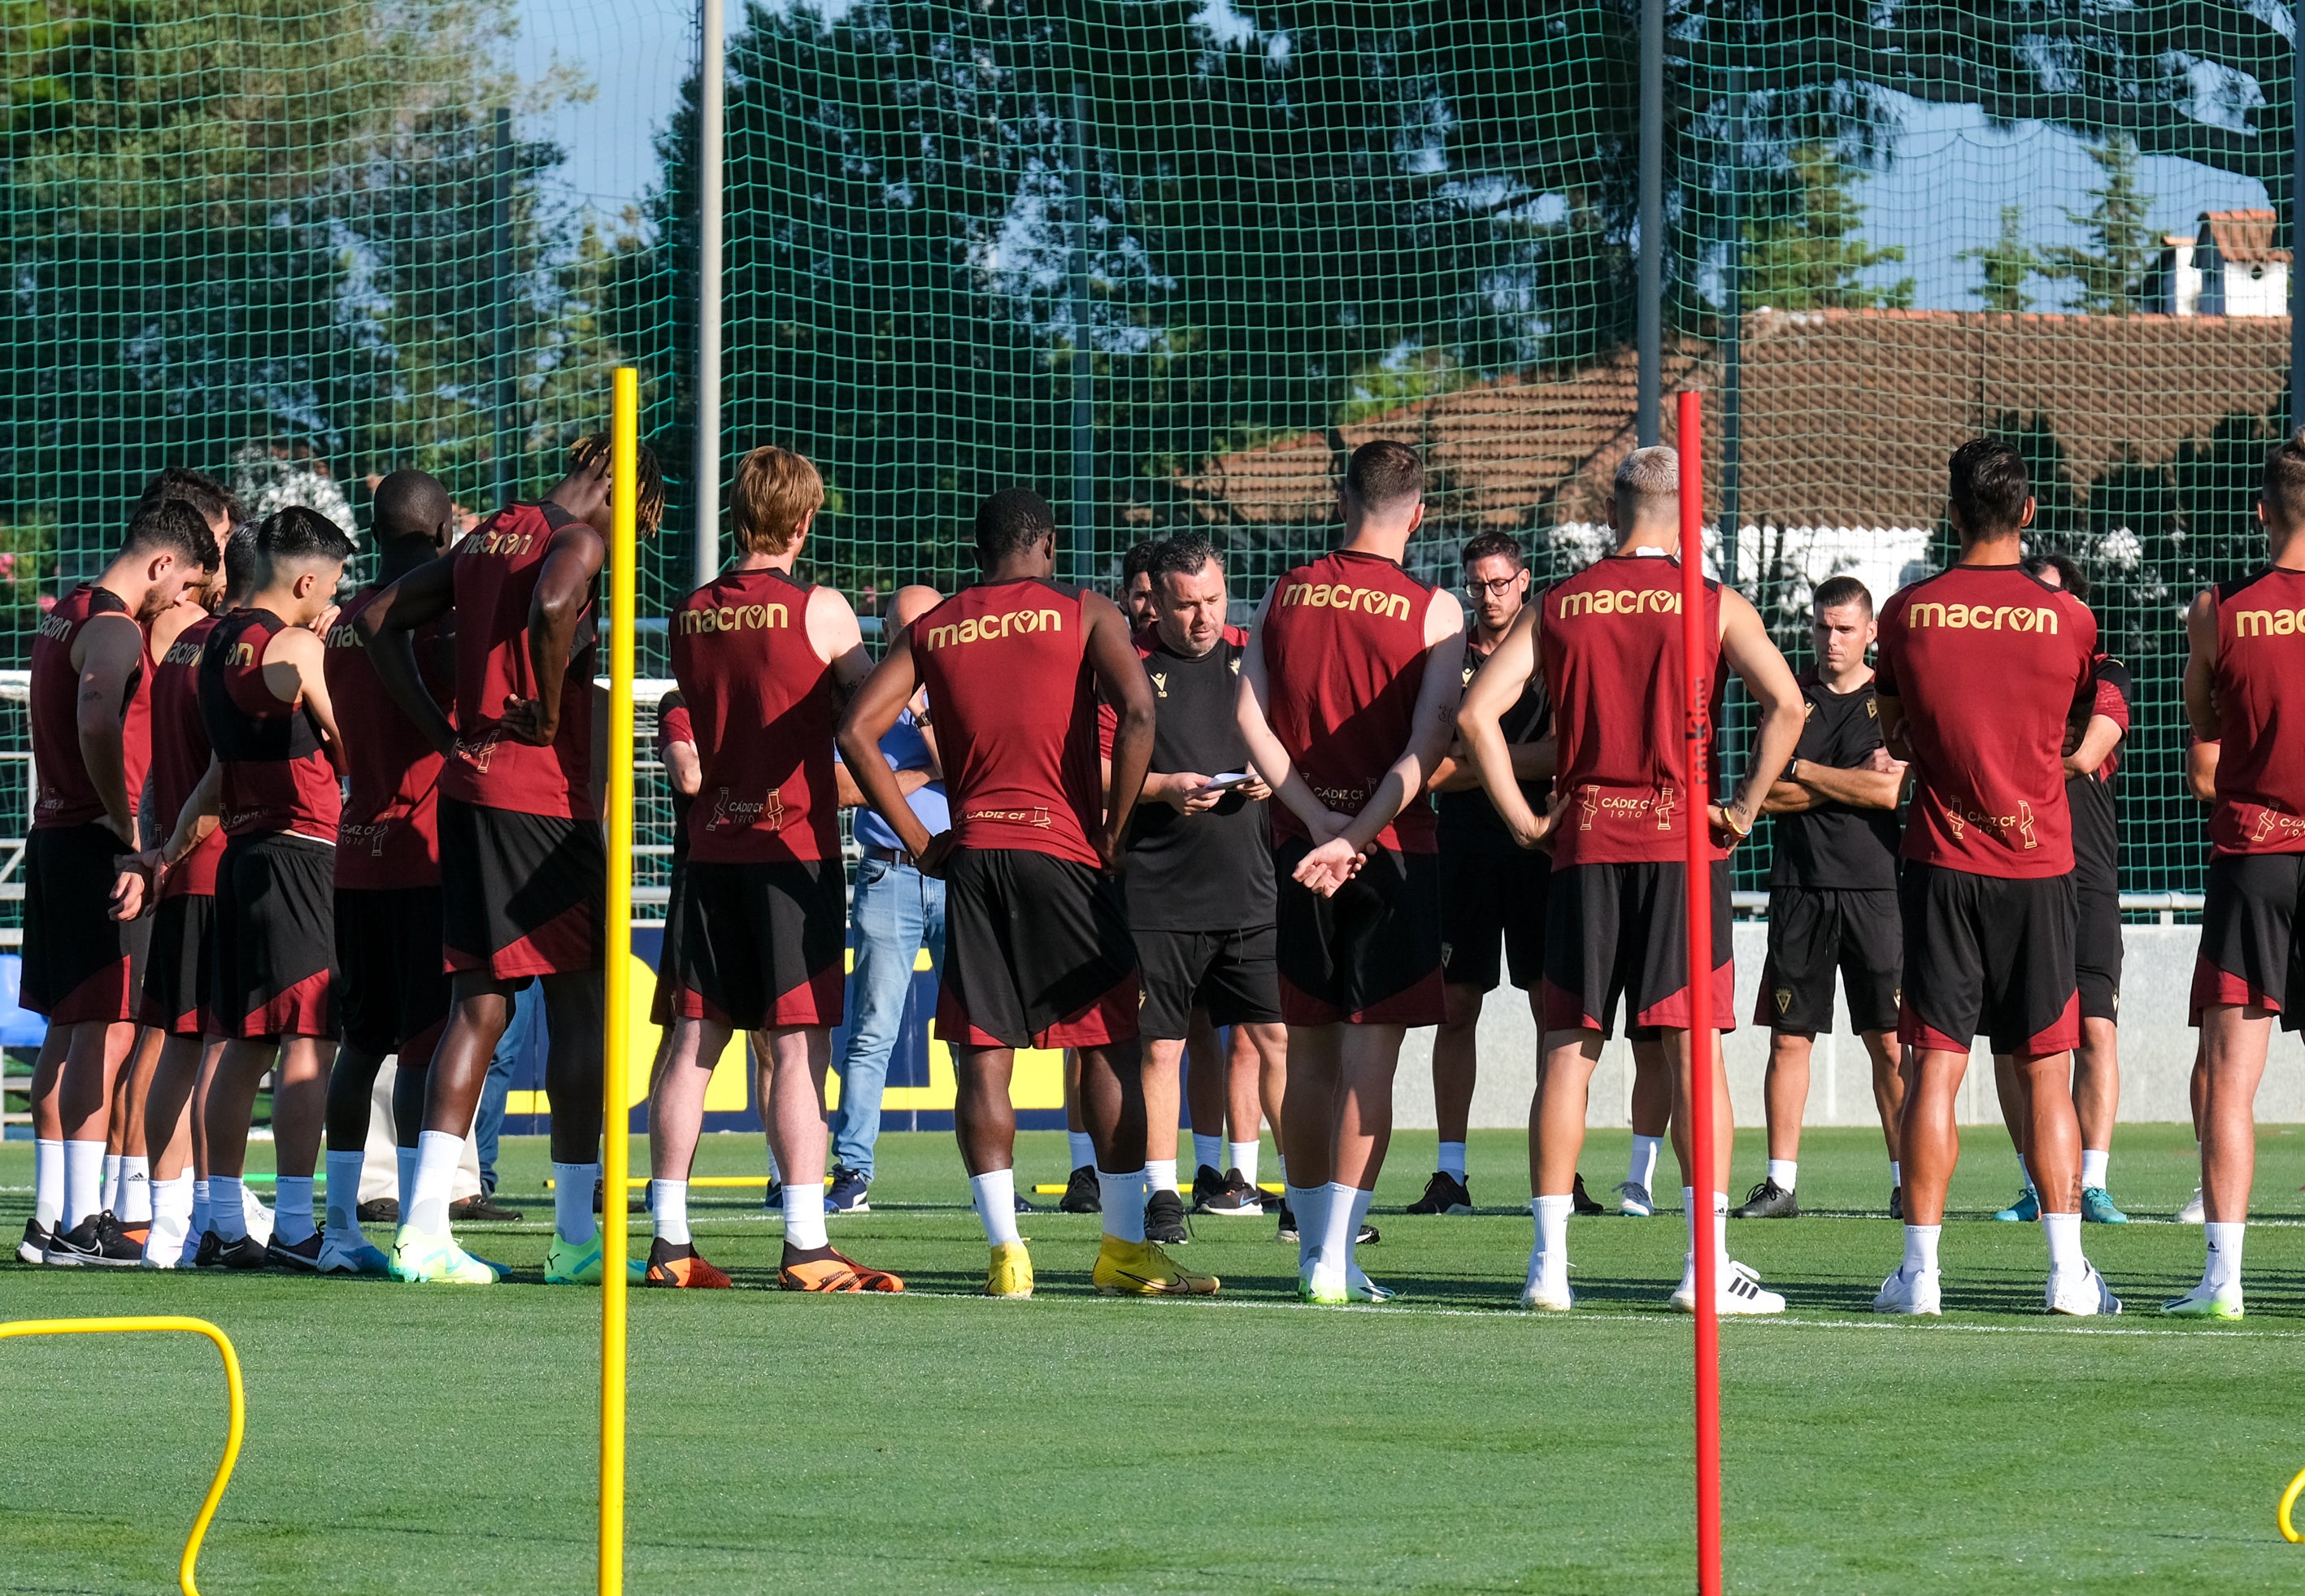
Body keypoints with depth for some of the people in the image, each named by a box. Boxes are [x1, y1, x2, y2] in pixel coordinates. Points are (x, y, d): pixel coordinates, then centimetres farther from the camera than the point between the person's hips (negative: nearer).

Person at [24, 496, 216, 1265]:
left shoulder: (64, 616, 16)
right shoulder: (115, 630, -15)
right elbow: (97, 723, -31)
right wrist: (122, 819, -20)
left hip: (52, 834, 10)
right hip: (96, 844, -10)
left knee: (67, 1028, 12)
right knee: (105, 1029, -9)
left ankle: (50, 1215, 14)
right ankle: (80, 1223, -12)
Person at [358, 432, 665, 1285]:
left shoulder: (486, 537, 16)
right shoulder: (577, 541, -8)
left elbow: (379, 620, 17)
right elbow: (551, 608, -31)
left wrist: (445, 733, 11)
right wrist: (549, 717, -17)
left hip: (468, 790, 7)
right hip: (547, 797, -7)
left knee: (477, 1006, 8)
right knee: (577, 1010, 2)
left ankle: (423, 1227, -1)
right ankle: (575, 1237, 5)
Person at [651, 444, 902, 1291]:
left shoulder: (691, 615, 7)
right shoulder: (820, 611, -8)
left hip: (712, 845, 5)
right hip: (795, 843, -5)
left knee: (696, 1043, 8)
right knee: (798, 1046, -6)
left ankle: (669, 1242, 8)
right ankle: (805, 1246, -11)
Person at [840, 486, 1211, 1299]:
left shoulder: (931, 630, 11)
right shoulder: (1084, 614, 3)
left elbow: (857, 729, 2)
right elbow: (1137, 711, -13)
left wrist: (918, 840, 5)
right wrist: (1114, 831, -5)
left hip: (971, 855, 2)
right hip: (1064, 851, -2)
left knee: (983, 1055, 4)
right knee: (1108, 1044, 6)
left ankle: (1005, 1250, -3)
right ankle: (1125, 1248, 6)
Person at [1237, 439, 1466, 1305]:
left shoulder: (1284, 595, 6)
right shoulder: (1433, 611, -4)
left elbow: (1250, 720, -2)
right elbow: (1427, 746, -13)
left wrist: (1317, 819, -7)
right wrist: (1354, 836, -15)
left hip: (1299, 845, 3)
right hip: (1393, 848, -3)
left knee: (1309, 1053, 12)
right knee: (1370, 1054, -3)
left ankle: (1314, 1247, 18)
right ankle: (1336, 1258, -8)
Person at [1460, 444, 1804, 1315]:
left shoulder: (1557, 606, 6)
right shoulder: (1715, 606, 1)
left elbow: (1477, 711, -2)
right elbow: (1785, 702, -13)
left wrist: (1522, 819, 4)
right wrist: (1744, 808, -4)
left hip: (1585, 844, 2)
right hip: (1683, 837, -2)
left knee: (1567, 1049, 6)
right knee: (1693, 1047, -1)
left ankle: (1549, 1261, 3)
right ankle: (1707, 1261, -5)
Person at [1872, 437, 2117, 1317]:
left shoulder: (1908, 612, -4)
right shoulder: (2065, 618, -5)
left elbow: (1894, 736, 8)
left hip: (1940, 863, 0)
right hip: (2039, 864, 0)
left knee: (1936, 1065, 1)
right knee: (2046, 1071, 5)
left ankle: (1921, 1269, -2)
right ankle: (2067, 1270, 1)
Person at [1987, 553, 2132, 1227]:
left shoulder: (2105, 677, 6)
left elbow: (2086, 758, -8)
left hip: (2084, 874, -3)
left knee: (2095, 1028, -11)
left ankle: (2093, 1184, -12)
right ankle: (2036, 1185, 7)